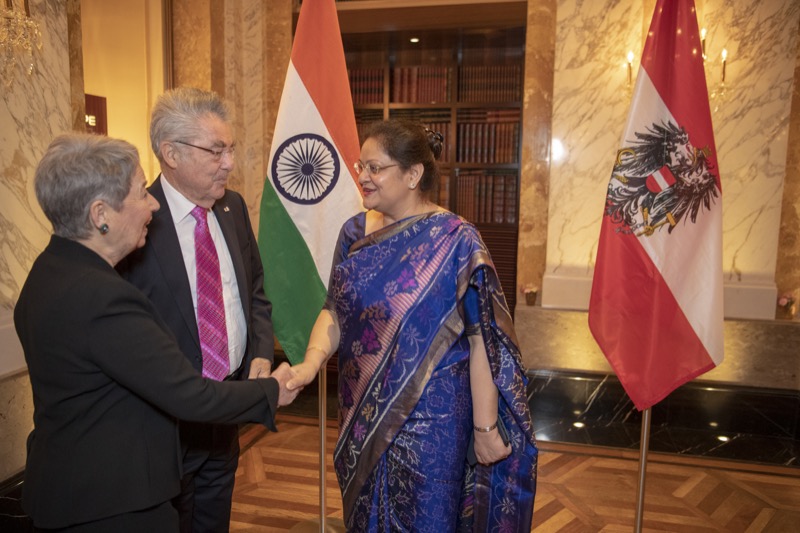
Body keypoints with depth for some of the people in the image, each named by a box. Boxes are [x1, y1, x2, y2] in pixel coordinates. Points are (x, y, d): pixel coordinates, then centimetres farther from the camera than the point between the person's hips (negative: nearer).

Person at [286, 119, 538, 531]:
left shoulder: (454, 240, -15)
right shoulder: (354, 232, 0)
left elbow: (482, 340, -15)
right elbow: (334, 310, 1)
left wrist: (485, 427, -14)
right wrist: (312, 361, -18)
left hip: (429, 418, -5)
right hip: (363, 415, 5)